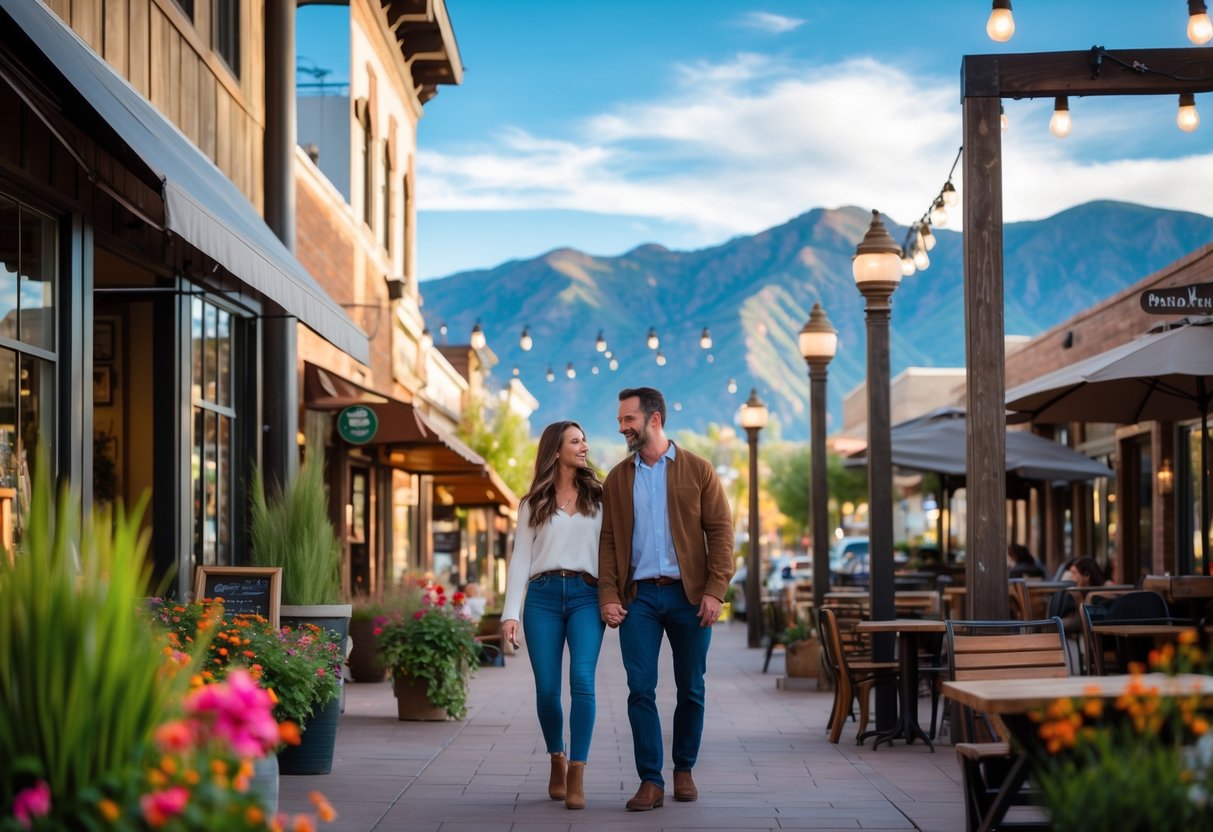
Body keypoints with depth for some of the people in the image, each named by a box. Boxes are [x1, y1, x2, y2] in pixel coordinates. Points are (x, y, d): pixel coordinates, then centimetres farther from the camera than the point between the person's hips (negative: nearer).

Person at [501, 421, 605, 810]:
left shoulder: (598, 497, 13)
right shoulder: (533, 503, 12)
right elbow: (520, 558, 7)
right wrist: (510, 613, -3)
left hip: (586, 594, -1)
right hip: (542, 596, 1)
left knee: (583, 679, -19)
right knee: (547, 689, -2)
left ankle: (577, 777, -17)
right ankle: (557, 760, 24)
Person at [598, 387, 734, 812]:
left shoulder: (698, 470, 2)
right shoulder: (616, 479, 10)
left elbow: (720, 532, -1)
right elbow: (607, 540, 7)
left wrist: (715, 590, -10)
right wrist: (608, 596, -5)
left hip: (688, 594, -1)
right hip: (638, 596, 1)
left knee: (691, 690, 6)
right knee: (641, 689, -5)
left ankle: (684, 770, 22)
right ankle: (651, 781, -1)